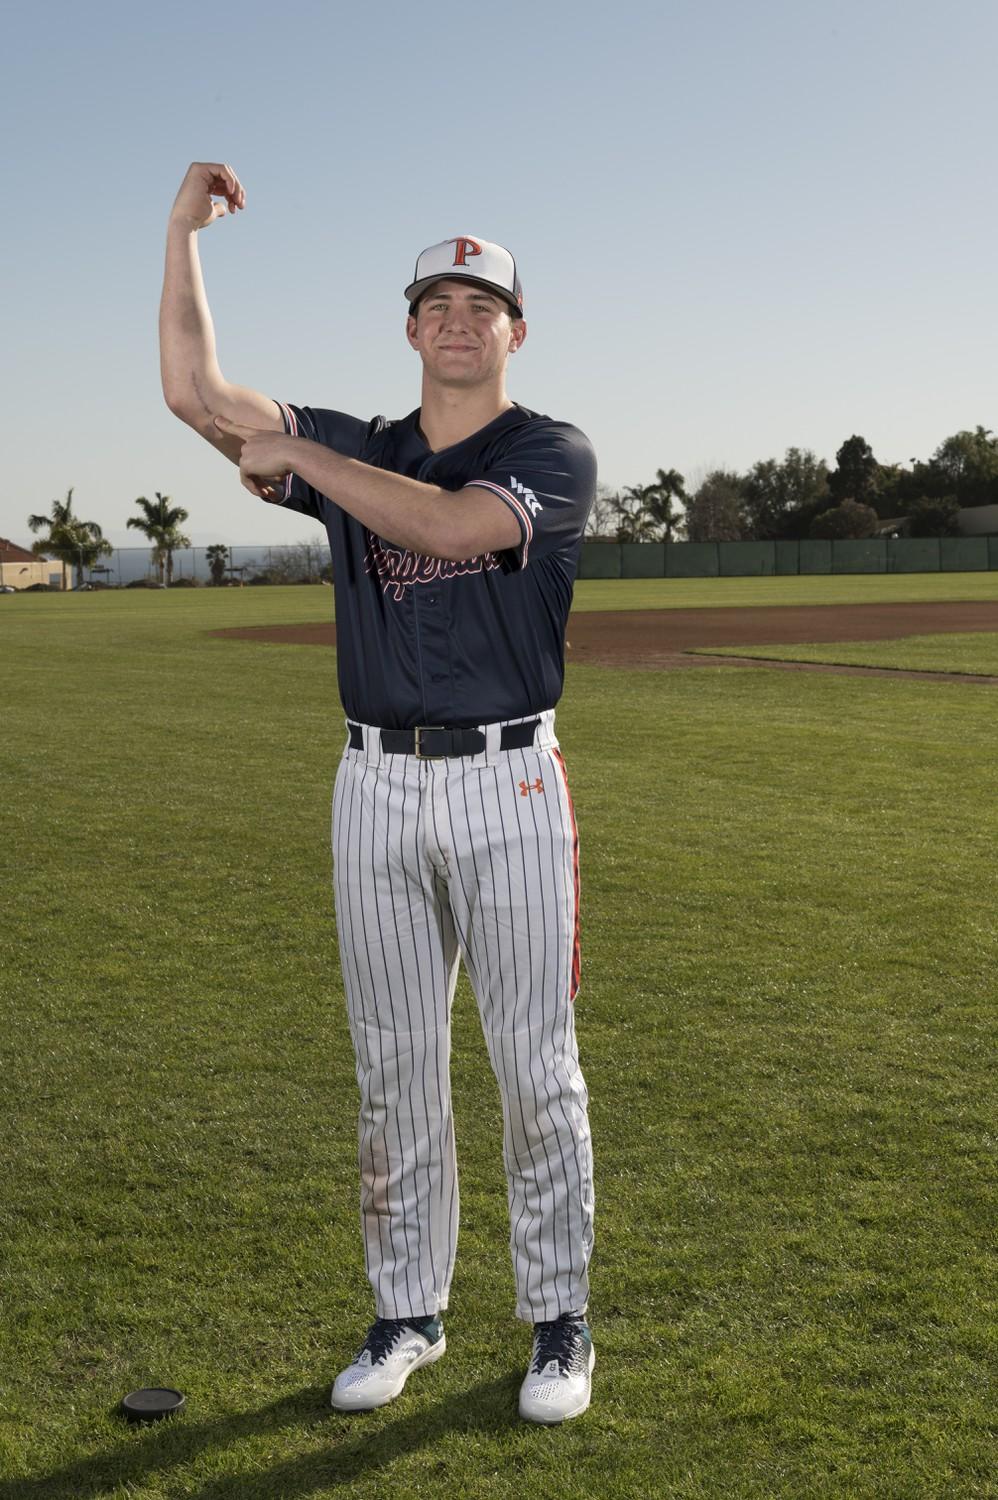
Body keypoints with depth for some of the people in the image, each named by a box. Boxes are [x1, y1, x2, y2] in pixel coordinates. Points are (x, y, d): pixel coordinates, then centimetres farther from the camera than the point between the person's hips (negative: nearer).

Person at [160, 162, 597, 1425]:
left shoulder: (555, 456, -3)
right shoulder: (353, 453, 9)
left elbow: (452, 525, -23)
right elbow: (196, 395, -2)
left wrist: (296, 454, -16)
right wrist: (184, 231, -5)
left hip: (509, 787, -3)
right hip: (377, 789, 4)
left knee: (536, 1066, 3)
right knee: (394, 1069, 9)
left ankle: (559, 1323, 17)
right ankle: (407, 1315, 23)